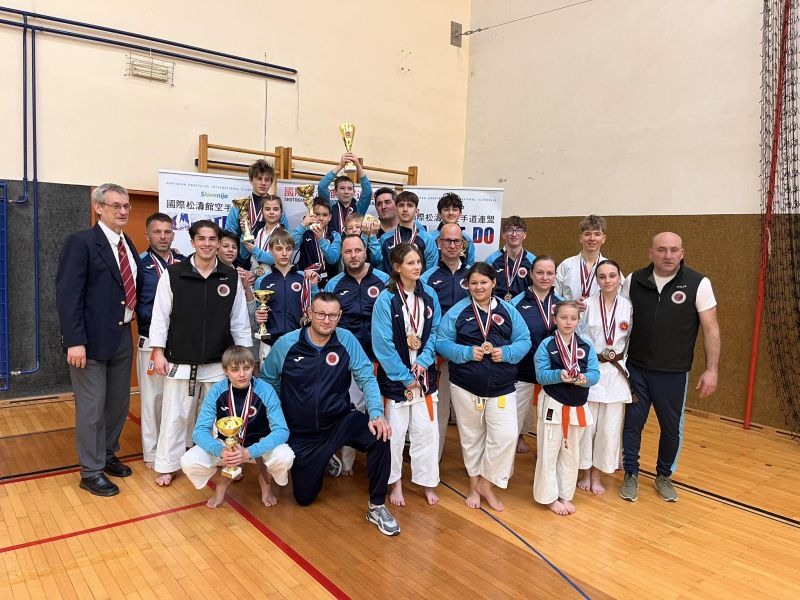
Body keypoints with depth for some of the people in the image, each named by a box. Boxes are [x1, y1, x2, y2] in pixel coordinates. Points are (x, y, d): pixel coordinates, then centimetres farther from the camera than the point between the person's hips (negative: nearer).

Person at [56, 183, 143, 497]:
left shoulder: (128, 245, 10)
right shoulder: (80, 242, -12)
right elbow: (67, 295, -17)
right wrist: (74, 341, -21)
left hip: (122, 337, 7)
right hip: (91, 340, -7)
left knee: (119, 403, 16)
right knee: (92, 407, 3)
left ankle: (107, 455, 35)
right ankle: (91, 471, 18)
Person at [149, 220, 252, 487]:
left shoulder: (232, 278, 1)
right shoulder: (172, 274, -5)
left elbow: (239, 320, 5)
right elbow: (160, 315, -3)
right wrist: (158, 352, -6)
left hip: (218, 362, 2)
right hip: (180, 361, -1)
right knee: (175, 415, 6)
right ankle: (167, 465, 23)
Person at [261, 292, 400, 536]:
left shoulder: (347, 340, -11)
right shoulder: (286, 344, -11)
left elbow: (366, 378, -13)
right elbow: (267, 382, 1)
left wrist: (376, 414, -28)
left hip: (341, 420, 0)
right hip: (302, 433, 1)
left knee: (379, 434, -30)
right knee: (304, 498, 10)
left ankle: (377, 506, -10)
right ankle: (322, 463, 44)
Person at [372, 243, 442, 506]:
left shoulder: (429, 295, 1)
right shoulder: (386, 300, -13)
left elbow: (435, 332, 5)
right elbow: (383, 344, -14)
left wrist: (423, 361, -10)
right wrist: (405, 377, -11)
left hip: (424, 375, 4)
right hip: (395, 376, -3)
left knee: (426, 429, 8)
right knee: (394, 431, 7)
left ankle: (427, 482, 25)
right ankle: (395, 483, 26)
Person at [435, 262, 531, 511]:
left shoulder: (508, 310, 3)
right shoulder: (457, 311, -3)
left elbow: (524, 341, 2)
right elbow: (441, 342, -6)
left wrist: (505, 353, -17)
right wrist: (468, 352, -20)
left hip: (502, 388, 1)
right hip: (465, 386, -1)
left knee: (506, 435, -9)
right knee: (471, 437, 12)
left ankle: (487, 483, 13)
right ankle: (474, 485, 31)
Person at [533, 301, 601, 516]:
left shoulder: (586, 346, 0)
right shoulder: (547, 345, -10)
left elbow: (595, 373, -5)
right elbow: (541, 375, -15)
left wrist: (585, 378, -27)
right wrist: (559, 375, -33)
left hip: (577, 407, 4)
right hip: (552, 405, -4)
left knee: (571, 453, 16)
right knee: (549, 453, 4)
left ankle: (565, 495, 31)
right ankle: (549, 497, 19)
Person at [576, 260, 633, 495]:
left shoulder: (628, 306, -2)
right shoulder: (587, 305, -8)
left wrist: (626, 367, 4)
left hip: (615, 372, 2)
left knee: (609, 427, 7)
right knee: (586, 424, 5)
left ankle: (597, 475, 26)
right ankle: (585, 473, 25)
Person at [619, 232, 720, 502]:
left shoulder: (698, 283, -8)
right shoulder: (634, 281, -3)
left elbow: (711, 328, -5)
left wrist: (712, 369, -9)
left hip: (674, 372, -1)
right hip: (636, 368, 1)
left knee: (671, 427, 12)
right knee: (632, 422, 7)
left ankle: (664, 475, 34)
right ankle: (631, 474, 26)